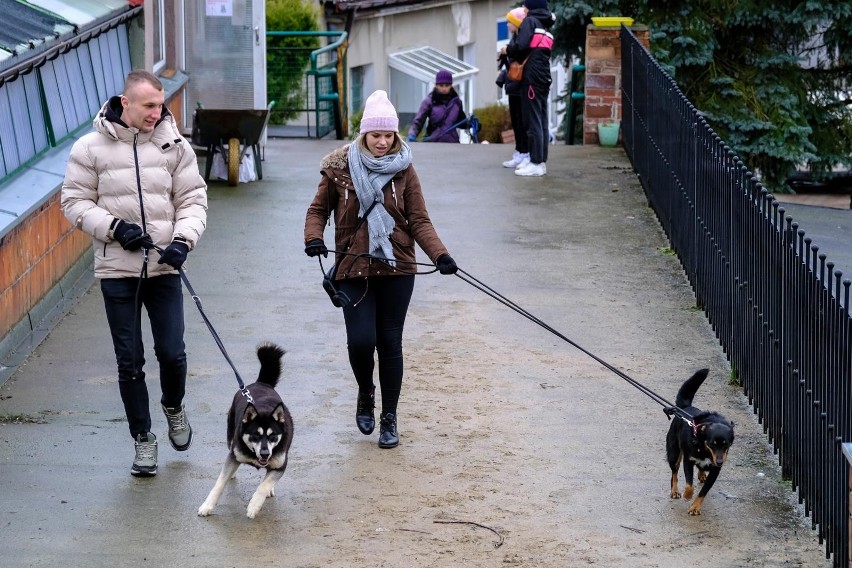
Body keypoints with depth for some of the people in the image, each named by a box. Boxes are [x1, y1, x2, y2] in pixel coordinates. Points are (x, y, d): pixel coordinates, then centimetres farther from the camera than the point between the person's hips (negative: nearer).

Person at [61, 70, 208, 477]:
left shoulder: (174, 146, 0)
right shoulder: (91, 148, -4)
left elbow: (193, 199, 3)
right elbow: (75, 202, 0)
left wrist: (183, 239, -14)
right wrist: (113, 227, -14)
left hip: (164, 268, 1)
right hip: (116, 271, -1)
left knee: (172, 352, 0)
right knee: (130, 361, 4)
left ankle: (174, 408, 32)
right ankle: (143, 439, 17)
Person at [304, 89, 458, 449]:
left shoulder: (404, 169, 0)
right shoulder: (340, 167, -2)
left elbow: (419, 220, -1)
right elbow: (318, 209, 8)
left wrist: (439, 254, -17)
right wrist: (314, 237, -13)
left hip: (397, 270, 1)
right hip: (353, 270, -1)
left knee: (390, 343, 3)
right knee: (361, 340, -11)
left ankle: (389, 419, 17)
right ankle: (365, 393, 21)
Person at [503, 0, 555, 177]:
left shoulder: (530, 21, -3)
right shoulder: (546, 26, 21)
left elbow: (521, 45, -16)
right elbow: (539, 50, 15)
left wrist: (508, 50, 3)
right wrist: (513, 52, 12)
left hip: (532, 76, -8)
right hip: (544, 77, 8)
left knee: (533, 120, -8)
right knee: (541, 121, 9)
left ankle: (536, 163, -10)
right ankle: (541, 161, 11)